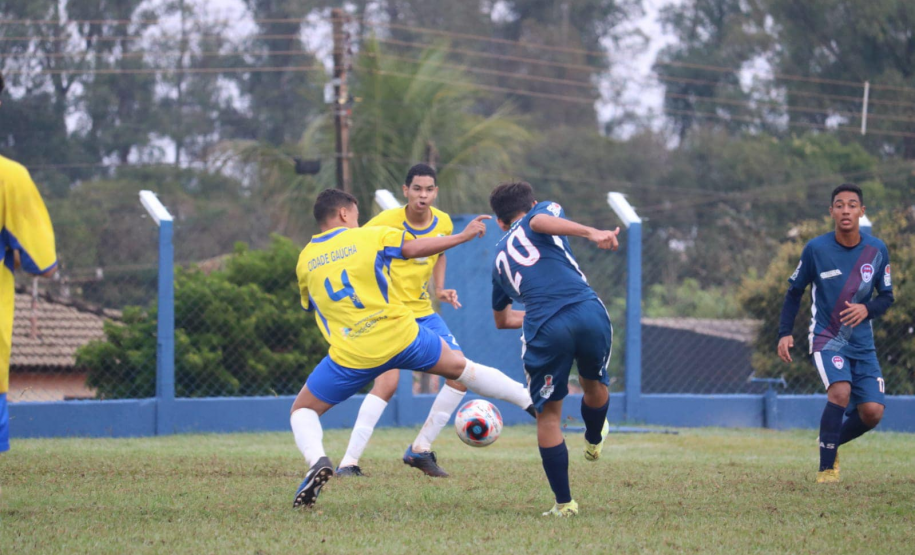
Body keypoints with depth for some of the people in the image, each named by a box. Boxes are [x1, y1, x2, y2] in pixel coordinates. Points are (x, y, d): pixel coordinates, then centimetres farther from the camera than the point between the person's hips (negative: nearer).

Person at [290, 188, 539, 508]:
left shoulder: (304, 262, 8)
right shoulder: (367, 237, 1)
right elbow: (417, 248, 2)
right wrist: (464, 236, 11)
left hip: (353, 356, 0)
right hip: (402, 338, 0)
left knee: (302, 410, 14)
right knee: (459, 367, 23)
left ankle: (316, 460, -18)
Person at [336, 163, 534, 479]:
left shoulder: (443, 223, 0)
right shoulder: (386, 223, -17)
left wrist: (441, 289, 7)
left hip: (423, 312, 7)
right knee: (388, 381, -24)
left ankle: (421, 450, 14)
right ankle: (348, 463, -21)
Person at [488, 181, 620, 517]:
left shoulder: (499, 258, 31)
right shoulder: (544, 211, 21)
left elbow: (502, 319, 45)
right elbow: (541, 221, -8)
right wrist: (592, 233, -17)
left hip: (544, 330, 1)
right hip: (588, 311, -1)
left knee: (549, 414, 13)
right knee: (594, 383, 29)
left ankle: (564, 503, 11)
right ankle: (594, 441, 55)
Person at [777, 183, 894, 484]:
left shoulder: (877, 250, -2)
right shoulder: (815, 249, -9)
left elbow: (886, 297, 7)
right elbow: (794, 291, 4)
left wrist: (867, 309, -15)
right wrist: (784, 333, -4)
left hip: (862, 342, 3)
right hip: (826, 338, -3)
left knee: (873, 411, -7)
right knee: (841, 391, -29)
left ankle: (832, 443, 24)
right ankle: (826, 468, -18)